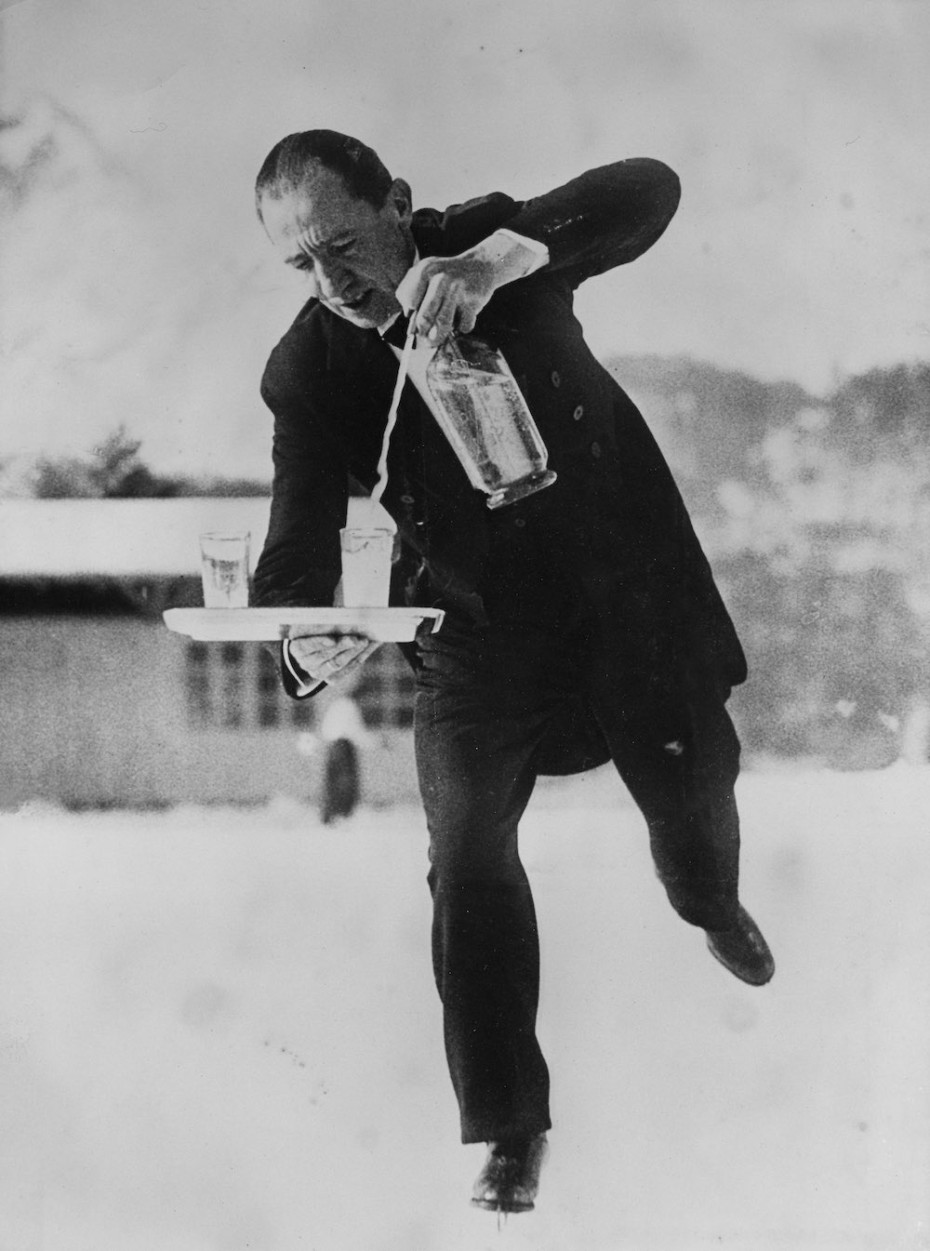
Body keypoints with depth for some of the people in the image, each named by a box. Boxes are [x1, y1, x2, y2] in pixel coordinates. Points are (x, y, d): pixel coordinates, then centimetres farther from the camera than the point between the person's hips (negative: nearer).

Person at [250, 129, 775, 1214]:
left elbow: (648, 190, -34)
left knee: (692, 789, 17)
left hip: (624, 582, 0)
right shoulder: (306, 370, -16)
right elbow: (301, 535, -20)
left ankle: (713, 906, 56)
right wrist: (303, 639, -44)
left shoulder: (489, 243, -19)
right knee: (467, 851, -11)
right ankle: (508, 1127, 2)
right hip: (477, 625, 0)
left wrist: (498, 259, -51)